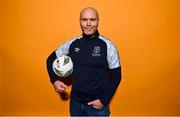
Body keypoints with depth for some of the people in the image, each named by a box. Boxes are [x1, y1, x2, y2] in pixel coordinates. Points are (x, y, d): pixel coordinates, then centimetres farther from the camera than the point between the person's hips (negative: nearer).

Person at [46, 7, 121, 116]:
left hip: (97, 104, -3)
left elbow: (116, 76, -7)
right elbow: (51, 59, 10)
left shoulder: (107, 45, -11)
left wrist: (104, 100, -12)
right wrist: (54, 80, -3)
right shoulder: (72, 43, -2)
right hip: (75, 102, 3)